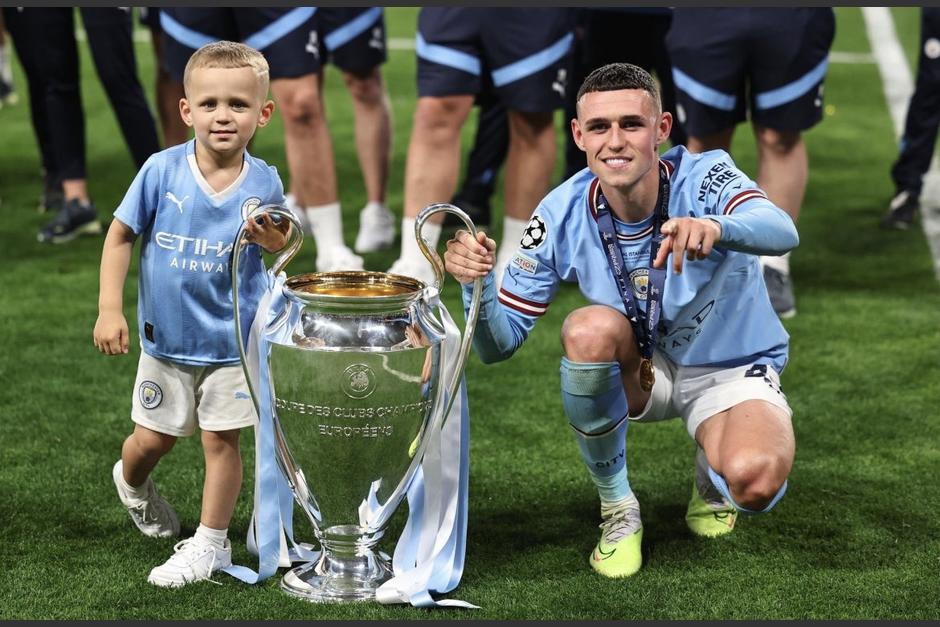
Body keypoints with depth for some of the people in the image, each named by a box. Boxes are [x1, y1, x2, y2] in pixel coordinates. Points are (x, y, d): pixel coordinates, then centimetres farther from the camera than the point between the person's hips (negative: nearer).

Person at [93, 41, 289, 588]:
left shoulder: (264, 182, -11)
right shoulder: (162, 171, -15)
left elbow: (280, 245, 2)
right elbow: (121, 235, -5)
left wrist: (272, 238, -23)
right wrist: (110, 309, -9)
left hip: (234, 335, 0)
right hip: (168, 334, 1)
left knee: (222, 439, 3)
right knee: (153, 439, 12)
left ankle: (211, 543, 19)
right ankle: (133, 485, 47)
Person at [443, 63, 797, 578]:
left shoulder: (704, 177, -24)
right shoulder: (564, 216, -16)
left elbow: (781, 232, -46)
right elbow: (499, 345, -14)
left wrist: (715, 226, -68)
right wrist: (476, 283, -36)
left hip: (731, 370, -2)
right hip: (642, 372, 2)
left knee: (755, 483, -33)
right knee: (589, 330, -33)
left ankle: (712, 471, 9)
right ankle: (617, 510, -9)